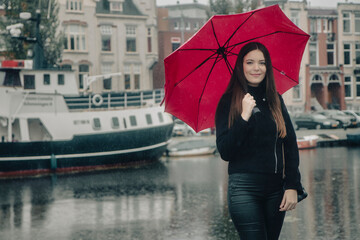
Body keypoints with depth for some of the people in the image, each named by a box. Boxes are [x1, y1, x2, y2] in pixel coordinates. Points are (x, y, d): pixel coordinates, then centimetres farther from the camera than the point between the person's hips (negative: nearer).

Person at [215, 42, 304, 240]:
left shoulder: (275, 100, 9)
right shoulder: (229, 101, -2)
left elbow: (290, 145, 9)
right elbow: (225, 152, -10)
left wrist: (293, 186, -1)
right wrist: (244, 117, -18)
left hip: (275, 189, 4)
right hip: (244, 188, -4)